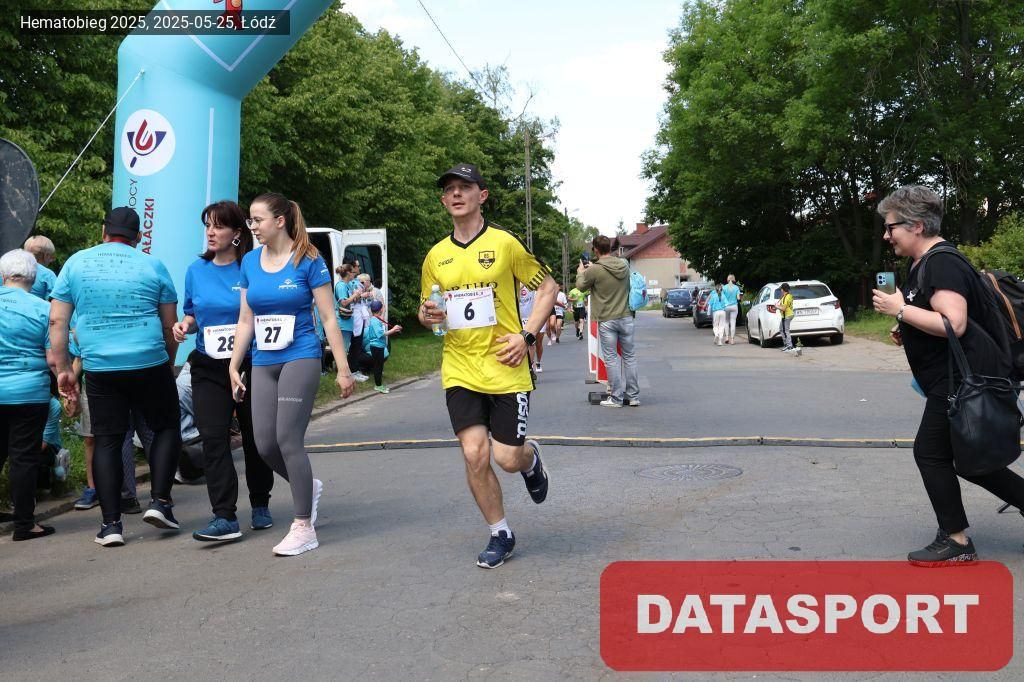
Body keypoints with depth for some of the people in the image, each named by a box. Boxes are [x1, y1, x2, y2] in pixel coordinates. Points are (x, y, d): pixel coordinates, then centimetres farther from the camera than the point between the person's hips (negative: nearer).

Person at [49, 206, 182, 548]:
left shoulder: (75, 263, 7)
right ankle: (160, 501, 5)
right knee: (167, 428, 15)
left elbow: (57, 321, 3)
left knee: (107, 442, 8)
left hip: (99, 369, 2)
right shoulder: (153, 266, 4)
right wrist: (168, 363, 19)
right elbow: (170, 326, 6)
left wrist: (62, 368, 7)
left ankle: (111, 524, 8)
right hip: (150, 366, -1)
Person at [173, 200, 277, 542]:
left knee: (255, 438, 9)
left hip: (251, 364, -3)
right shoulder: (196, 270, 7)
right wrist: (185, 325, -5)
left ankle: (260, 505, 29)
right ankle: (225, 517, -3)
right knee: (213, 439, -6)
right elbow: (192, 315, 16)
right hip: (209, 367, 3)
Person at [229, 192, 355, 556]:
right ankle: (309, 486, 32)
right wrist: (234, 367, 11)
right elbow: (245, 321, 13)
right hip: (263, 363, 6)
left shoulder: (308, 261, -6)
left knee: (288, 440, -8)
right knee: (264, 444, 2)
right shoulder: (250, 261, 9)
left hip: (300, 359, -5)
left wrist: (343, 369, -8)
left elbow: (329, 318, -6)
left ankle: (304, 528, 5)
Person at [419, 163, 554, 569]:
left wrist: (527, 335, -9)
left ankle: (531, 459, 38)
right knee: (474, 455, -4)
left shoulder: (504, 242, -4)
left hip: (506, 367, -3)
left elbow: (547, 287, 2)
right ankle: (500, 534, 17)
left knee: (508, 458, -1)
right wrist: (426, 315, -7)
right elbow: (426, 311, 18)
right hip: (460, 370, 3)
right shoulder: (436, 256, 8)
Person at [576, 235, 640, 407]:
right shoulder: (624, 265, 2)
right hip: (627, 318, 4)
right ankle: (633, 396, 15)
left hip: (606, 321, -4)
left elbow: (581, 286, 3)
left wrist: (580, 272, 23)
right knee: (630, 357, 10)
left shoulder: (594, 270, -13)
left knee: (611, 359, 3)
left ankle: (616, 398, 6)